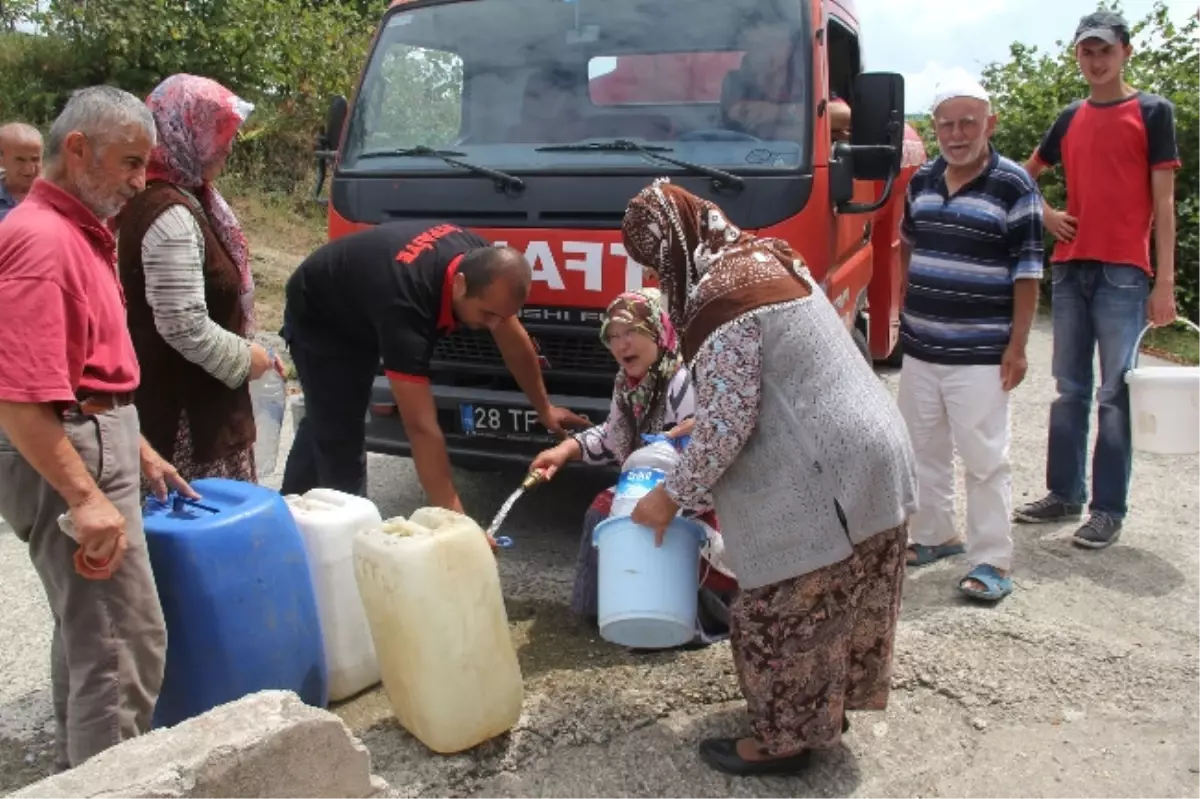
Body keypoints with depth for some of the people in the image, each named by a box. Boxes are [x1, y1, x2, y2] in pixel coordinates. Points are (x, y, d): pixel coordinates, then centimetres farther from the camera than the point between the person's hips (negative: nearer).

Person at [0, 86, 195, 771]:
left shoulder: (80, 233, 13)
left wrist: (140, 452, 20)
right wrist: (84, 497, -27)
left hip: (90, 442, 11)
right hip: (66, 457, -11)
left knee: (86, 628, 21)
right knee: (126, 638, -6)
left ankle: (82, 773, 36)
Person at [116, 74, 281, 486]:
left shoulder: (182, 197, 10)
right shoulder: (171, 216, -21)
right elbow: (184, 326, -26)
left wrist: (241, 349, 14)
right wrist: (244, 358, -12)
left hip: (188, 395, 10)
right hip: (183, 405, -10)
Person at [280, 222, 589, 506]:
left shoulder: (481, 262, -26)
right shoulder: (404, 304, -48)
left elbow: (515, 342, -7)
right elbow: (421, 427, -47)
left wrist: (544, 408, 2)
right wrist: (454, 516, -47)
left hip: (362, 315, 8)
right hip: (319, 318, -8)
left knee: (326, 423, 22)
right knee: (341, 441, -16)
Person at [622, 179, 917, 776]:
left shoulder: (720, 298, -19)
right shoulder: (764, 256, 11)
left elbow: (730, 422, -20)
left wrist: (672, 495, -7)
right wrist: (690, 429, 22)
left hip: (821, 478, -10)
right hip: (868, 455, 10)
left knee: (784, 611, 7)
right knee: (836, 602, 22)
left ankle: (783, 741, 23)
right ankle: (827, 709, 39)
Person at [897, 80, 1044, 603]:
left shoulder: (1013, 186, -9)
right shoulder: (922, 181, 7)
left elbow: (1027, 271, -10)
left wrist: (1017, 347, -13)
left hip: (980, 355, -6)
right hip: (919, 347, 6)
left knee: (984, 458, -2)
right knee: (923, 450, 15)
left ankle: (992, 562, 8)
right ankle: (933, 535, 32)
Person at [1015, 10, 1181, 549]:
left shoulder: (1153, 111, 1)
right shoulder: (1070, 118, 14)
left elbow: (1163, 200, -4)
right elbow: (1025, 176, 27)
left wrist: (1165, 282, -10)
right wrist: (1046, 215, 7)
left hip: (1124, 272, -5)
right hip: (1070, 268, 5)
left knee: (1115, 394, -2)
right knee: (1070, 389, 10)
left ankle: (1109, 510, 4)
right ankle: (1064, 495, 19)